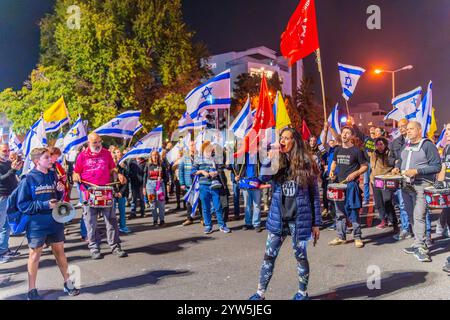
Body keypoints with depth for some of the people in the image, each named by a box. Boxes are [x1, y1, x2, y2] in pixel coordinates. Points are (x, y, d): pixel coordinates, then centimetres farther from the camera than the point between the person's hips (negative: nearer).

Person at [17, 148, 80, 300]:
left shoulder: (53, 175, 2)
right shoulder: (29, 179, -12)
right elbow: (22, 205, -12)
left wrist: (61, 190, -10)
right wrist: (44, 205, -21)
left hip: (55, 221, 4)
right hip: (37, 224, -4)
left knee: (60, 251, 14)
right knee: (35, 255, 9)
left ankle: (67, 283, 27)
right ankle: (32, 290, 24)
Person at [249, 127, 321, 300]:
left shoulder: (306, 163, -4)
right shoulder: (277, 161, 4)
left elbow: (314, 194, -1)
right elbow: (263, 178, -14)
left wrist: (316, 222, -3)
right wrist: (269, 159, -28)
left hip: (299, 217, -3)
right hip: (278, 217, 3)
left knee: (300, 255, 9)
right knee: (269, 255, 6)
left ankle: (302, 292, 29)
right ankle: (260, 293, 17)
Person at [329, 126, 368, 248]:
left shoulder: (356, 151, -5)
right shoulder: (337, 150, 10)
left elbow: (365, 166, -1)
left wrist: (356, 173, -17)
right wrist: (332, 171, 6)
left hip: (351, 185, -5)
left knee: (353, 212, -3)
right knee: (340, 213, 11)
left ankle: (358, 238, 8)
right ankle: (341, 237, 20)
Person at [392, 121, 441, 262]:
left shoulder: (427, 145, -7)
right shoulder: (406, 145, 15)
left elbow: (436, 166, -12)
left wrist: (417, 171, -20)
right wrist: (397, 167, 8)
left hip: (421, 186, -7)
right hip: (406, 185, 7)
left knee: (419, 217, -13)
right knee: (412, 216, 12)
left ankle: (420, 247, -7)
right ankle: (418, 244, 22)